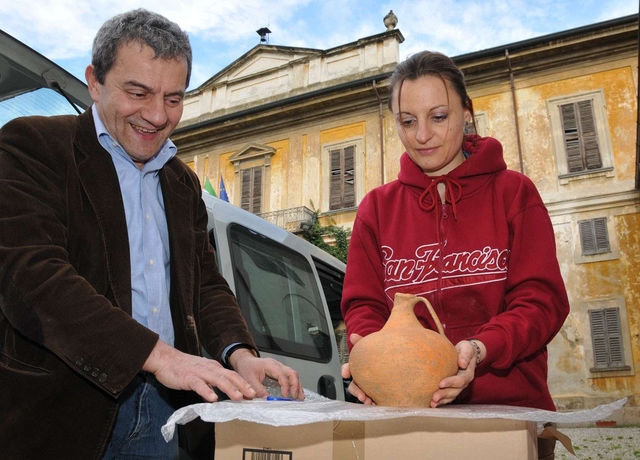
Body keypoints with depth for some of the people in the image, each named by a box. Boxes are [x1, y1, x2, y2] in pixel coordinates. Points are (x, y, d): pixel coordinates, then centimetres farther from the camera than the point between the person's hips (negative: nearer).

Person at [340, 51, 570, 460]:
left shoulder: (514, 192, 5)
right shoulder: (377, 208, 10)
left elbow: (542, 299, -3)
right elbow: (363, 305, 5)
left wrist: (480, 349, -21)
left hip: (509, 405, -1)